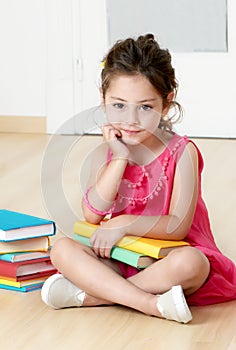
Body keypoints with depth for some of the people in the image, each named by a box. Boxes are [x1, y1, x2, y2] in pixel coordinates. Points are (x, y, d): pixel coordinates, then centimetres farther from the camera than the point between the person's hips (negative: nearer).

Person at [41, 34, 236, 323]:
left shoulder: (181, 152, -10)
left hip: (168, 258, -4)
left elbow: (179, 226, -15)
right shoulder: (106, 152, 3)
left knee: (189, 263, -38)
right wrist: (119, 158, -15)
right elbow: (92, 215, -11)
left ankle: (86, 294, -25)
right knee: (62, 249, -21)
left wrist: (124, 224, -20)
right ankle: (153, 305, -30)